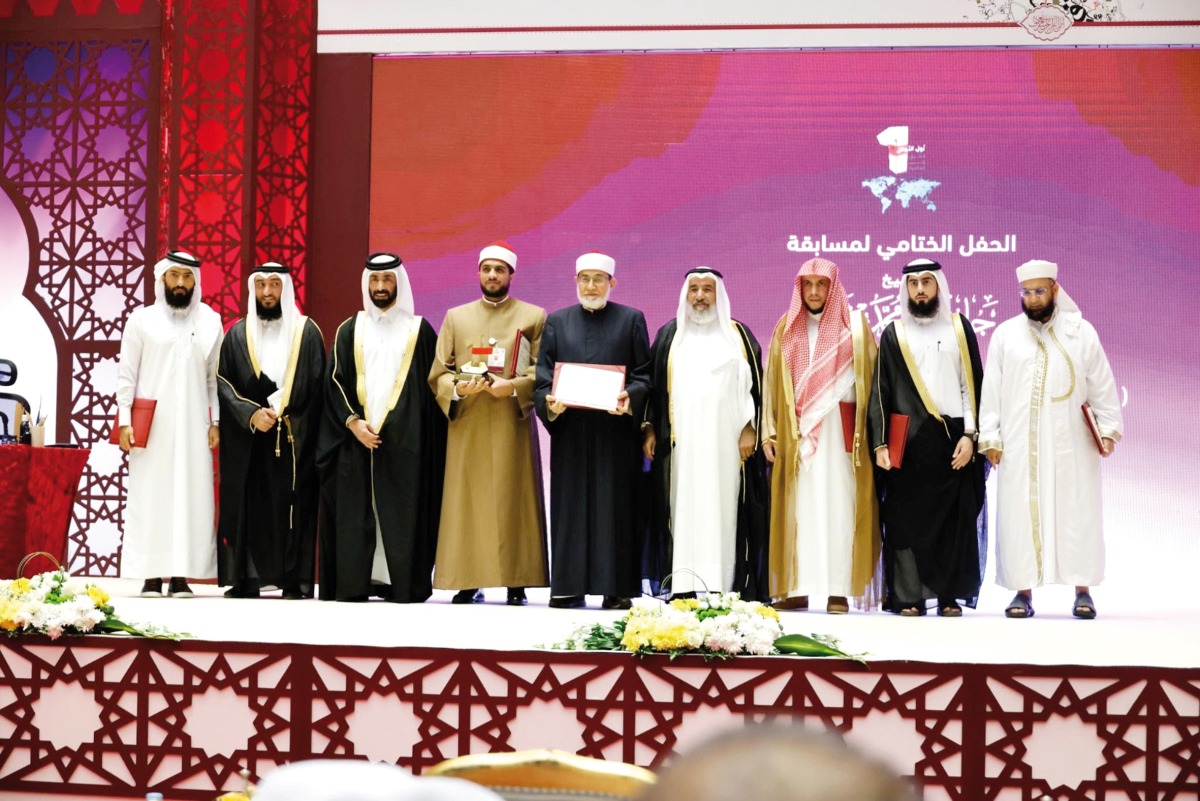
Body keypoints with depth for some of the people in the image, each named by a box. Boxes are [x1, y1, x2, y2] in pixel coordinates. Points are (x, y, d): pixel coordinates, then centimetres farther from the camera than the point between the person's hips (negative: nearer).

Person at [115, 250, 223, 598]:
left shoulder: (210, 322, 9)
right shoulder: (142, 319, 4)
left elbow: (215, 377, 10)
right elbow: (127, 373, 3)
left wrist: (216, 422, 4)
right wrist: (124, 420, -5)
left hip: (193, 425, 2)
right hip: (151, 426, -1)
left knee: (191, 494, -2)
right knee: (149, 495, -3)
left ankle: (181, 574, 1)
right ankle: (151, 576, 0)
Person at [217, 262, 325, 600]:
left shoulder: (307, 332, 5)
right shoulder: (238, 334, 10)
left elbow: (316, 386, 2)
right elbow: (223, 382, 4)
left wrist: (281, 414, -9)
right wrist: (251, 414, -12)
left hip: (295, 440, -1)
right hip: (247, 440, 2)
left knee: (292, 506, -4)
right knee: (247, 507, 0)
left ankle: (293, 580, -1)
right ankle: (246, 579, 5)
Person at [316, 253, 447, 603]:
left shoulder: (420, 331, 8)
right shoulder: (350, 331, 12)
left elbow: (432, 386, 5)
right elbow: (335, 382, 6)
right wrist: (352, 422, -9)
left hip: (406, 440, -1)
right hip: (356, 438, 2)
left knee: (402, 512, -4)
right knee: (355, 513, -1)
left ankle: (402, 583, -3)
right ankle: (354, 584, 1)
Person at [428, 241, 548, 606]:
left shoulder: (533, 317, 9)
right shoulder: (456, 317, 15)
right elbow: (438, 372, 9)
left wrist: (513, 386, -15)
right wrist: (458, 388, -11)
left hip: (513, 425, -2)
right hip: (466, 426, 2)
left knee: (513, 502, -3)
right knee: (466, 502, -1)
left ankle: (517, 583, 0)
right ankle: (467, 582, 3)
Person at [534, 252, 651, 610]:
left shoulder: (631, 320, 8)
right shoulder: (557, 322, 14)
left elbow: (644, 374, 3)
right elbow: (544, 375, 9)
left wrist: (630, 398, -16)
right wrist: (549, 402, -10)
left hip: (616, 429, -2)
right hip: (570, 430, 2)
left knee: (616, 506, -2)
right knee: (570, 506, 2)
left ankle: (617, 587, 1)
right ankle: (568, 586, 5)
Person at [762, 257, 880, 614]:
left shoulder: (853, 325, 5)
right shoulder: (788, 328, 12)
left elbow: (866, 378, 1)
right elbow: (774, 383, 10)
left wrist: (867, 433, -8)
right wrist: (770, 432, 2)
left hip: (839, 430, -2)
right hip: (796, 432, 2)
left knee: (838, 507, -5)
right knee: (799, 508, 0)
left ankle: (839, 590, -4)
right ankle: (797, 588, 2)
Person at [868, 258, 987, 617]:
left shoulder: (959, 328, 10)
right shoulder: (894, 334, 10)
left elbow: (973, 384, 6)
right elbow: (880, 392, 6)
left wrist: (970, 434, -5)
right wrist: (880, 443, -3)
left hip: (953, 441, 0)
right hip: (908, 443, 0)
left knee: (955, 519, 0)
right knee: (908, 518, -2)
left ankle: (950, 595, 5)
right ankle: (908, 596, 1)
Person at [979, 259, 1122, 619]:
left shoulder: (1081, 332, 5)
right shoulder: (1005, 334, 7)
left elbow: (1102, 386, 7)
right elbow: (991, 389, 6)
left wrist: (1108, 429, -1)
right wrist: (990, 437, 0)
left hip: (1071, 443, 0)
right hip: (1020, 444, 1)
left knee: (1077, 512, 0)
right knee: (1020, 514, -1)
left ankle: (1083, 590, 7)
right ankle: (1023, 590, 4)